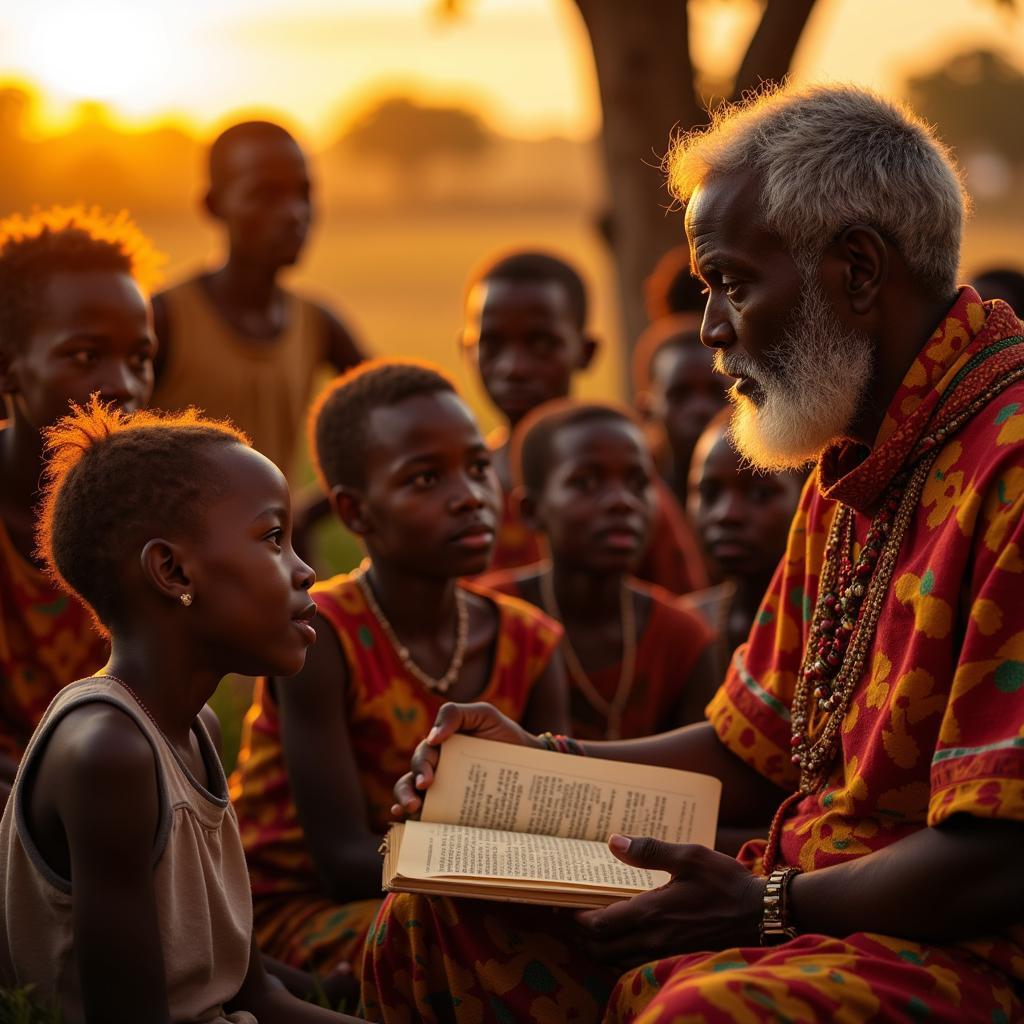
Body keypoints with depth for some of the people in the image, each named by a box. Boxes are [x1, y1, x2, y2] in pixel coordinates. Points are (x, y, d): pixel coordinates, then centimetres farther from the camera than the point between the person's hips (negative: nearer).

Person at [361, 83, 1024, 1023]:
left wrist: (767, 908, -14)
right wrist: (534, 766, 11)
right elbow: (752, 756, 21)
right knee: (429, 933, 2)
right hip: (816, 898, 9)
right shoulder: (852, 473, 17)